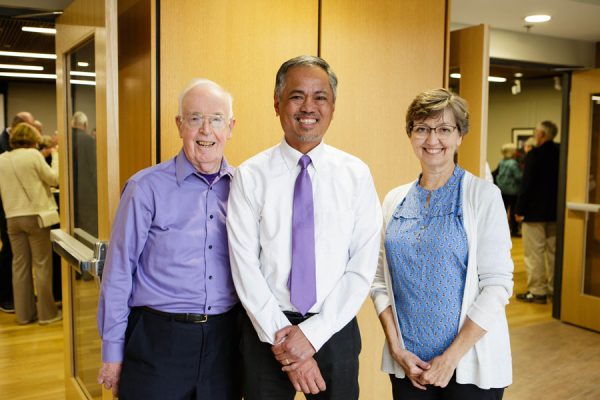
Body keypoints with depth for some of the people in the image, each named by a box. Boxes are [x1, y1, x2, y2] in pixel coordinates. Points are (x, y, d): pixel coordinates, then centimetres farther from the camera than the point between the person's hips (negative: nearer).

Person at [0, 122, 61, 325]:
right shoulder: (33, 155, -9)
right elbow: (53, 179, -3)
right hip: (35, 214, -5)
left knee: (20, 265, 10)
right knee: (42, 264, 2)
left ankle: (24, 313, 16)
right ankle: (47, 312, 6)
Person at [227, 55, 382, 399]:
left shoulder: (356, 175, -3)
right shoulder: (250, 176, -5)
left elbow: (363, 267, -6)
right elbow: (245, 267, -8)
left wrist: (312, 332, -12)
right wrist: (282, 337, -12)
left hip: (335, 330, 1)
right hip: (266, 331, 0)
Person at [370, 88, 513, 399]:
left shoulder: (484, 196, -7)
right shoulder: (394, 201, 4)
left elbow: (497, 284, -11)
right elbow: (380, 280, 4)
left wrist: (451, 358, -13)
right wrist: (397, 349, -6)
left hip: (470, 365, -3)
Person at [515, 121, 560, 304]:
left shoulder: (534, 154, -14)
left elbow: (526, 184, -17)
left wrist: (519, 209, -11)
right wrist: (558, 206, 18)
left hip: (535, 211, -7)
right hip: (555, 211, 7)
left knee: (534, 253, -2)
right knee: (553, 251, 14)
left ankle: (537, 291, -1)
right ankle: (554, 288, 21)